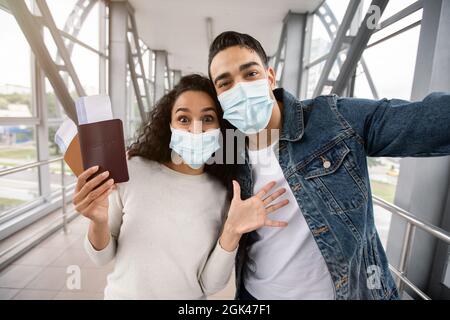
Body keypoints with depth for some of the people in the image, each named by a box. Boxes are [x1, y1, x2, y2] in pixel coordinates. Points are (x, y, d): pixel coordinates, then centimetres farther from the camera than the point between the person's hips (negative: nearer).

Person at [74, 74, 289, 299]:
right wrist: (98, 222, -28)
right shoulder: (133, 170, -19)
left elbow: (209, 285, -13)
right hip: (123, 295, 0)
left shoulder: (224, 195, -14)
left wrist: (232, 232, -28)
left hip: (190, 302, 1)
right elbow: (102, 257, -9)